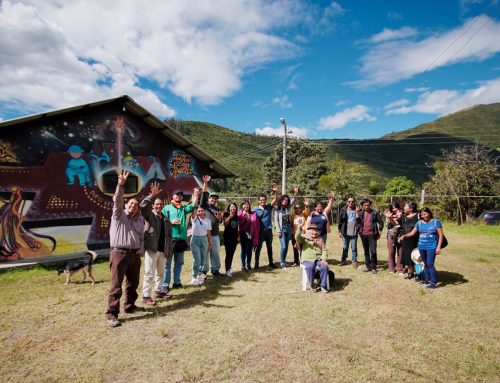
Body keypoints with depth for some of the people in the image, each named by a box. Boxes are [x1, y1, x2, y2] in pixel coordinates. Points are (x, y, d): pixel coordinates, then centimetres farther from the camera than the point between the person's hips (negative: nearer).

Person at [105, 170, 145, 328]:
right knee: (116, 285, -5)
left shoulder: (140, 220, 15)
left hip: (135, 254, 6)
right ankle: (111, 314, 1)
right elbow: (117, 200, -17)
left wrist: (140, 248, 6)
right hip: (119, 253, -6)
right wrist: (121, 185, -30)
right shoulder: (119, 214, 1)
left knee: (133, 283, 16)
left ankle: (130, 305, 33)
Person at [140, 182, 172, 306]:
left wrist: (169, 250, 11)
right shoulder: (149, 214, -2)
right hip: (151, 249, -6)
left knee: (161, 273, 17)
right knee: (149, 274, -3)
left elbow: (169, 236, 15)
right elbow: (143, 206, -24)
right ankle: (146, 296, 4)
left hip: (162, 250, 6)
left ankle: (159, 291, 31)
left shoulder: (166, 219, 14)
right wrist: (152, 195, -34)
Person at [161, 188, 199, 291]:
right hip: (170, 239, -4)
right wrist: (171, 222, -14)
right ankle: (165, 284, 5)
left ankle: (177, 282, 23)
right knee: (167, 263, 0)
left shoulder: (184, 208, 12)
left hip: (181, 239, 4)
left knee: (179, 262, 13)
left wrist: (196, 195, -17)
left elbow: (193, 206, -7)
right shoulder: (167, 208, 4)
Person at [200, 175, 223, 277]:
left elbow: (220, 222, 18)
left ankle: (215, 269, 23)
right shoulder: (204, 206, 2)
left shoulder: (218, 209, 15)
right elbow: (203, 195, -13)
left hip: (215, 234, 5)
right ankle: (203, 271, 11)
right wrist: (205, 183, -23)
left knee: (215, 253, 11)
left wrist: (219, 218, -6)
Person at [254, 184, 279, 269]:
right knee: (258, 247, 4)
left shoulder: (269, 207, 2)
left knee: (269, 247, 15)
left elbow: (275, 200, -11)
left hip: (268, 230, 3)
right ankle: (256, 263, 12)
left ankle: (271, 262, 26)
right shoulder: (256, 210, -4)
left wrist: (276, 192, -28)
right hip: (260, 231, -3)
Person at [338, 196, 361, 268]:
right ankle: (344, 260, 23)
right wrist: (340, 231, 2)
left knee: (354, 248, 6)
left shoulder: (357, 210, 0)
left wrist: (357, 213, -19)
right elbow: (340, 221, 3)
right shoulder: (343, 210, 0)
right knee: (345, 247, 11)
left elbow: (359, 221, -6)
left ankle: (354, 261, 18)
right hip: (345, 232, 1)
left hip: (354, 233, -1)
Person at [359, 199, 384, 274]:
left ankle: (373, 267, 5)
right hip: (364, 235, 4)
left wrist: (379, 232, -1)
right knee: (366, 252, 11)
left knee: (373, 252, -6)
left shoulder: (375, 213, -1)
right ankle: (368, 266, 21)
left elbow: (381, 222, 3)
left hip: (372, 235, -4)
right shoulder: (361, 214, 8)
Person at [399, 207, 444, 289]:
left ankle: (434, 282, -1)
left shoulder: (436, 222, -3)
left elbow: (440, 235, -4)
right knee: (425, 264, 13)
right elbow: (412, 233, 10)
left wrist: (438, 247, -10)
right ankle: (428, 279, 25)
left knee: (430, 264, -10)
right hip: (421, 247, 5)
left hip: (432, 247, -5)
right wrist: (404, 236, -8)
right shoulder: (419, 223, 7)